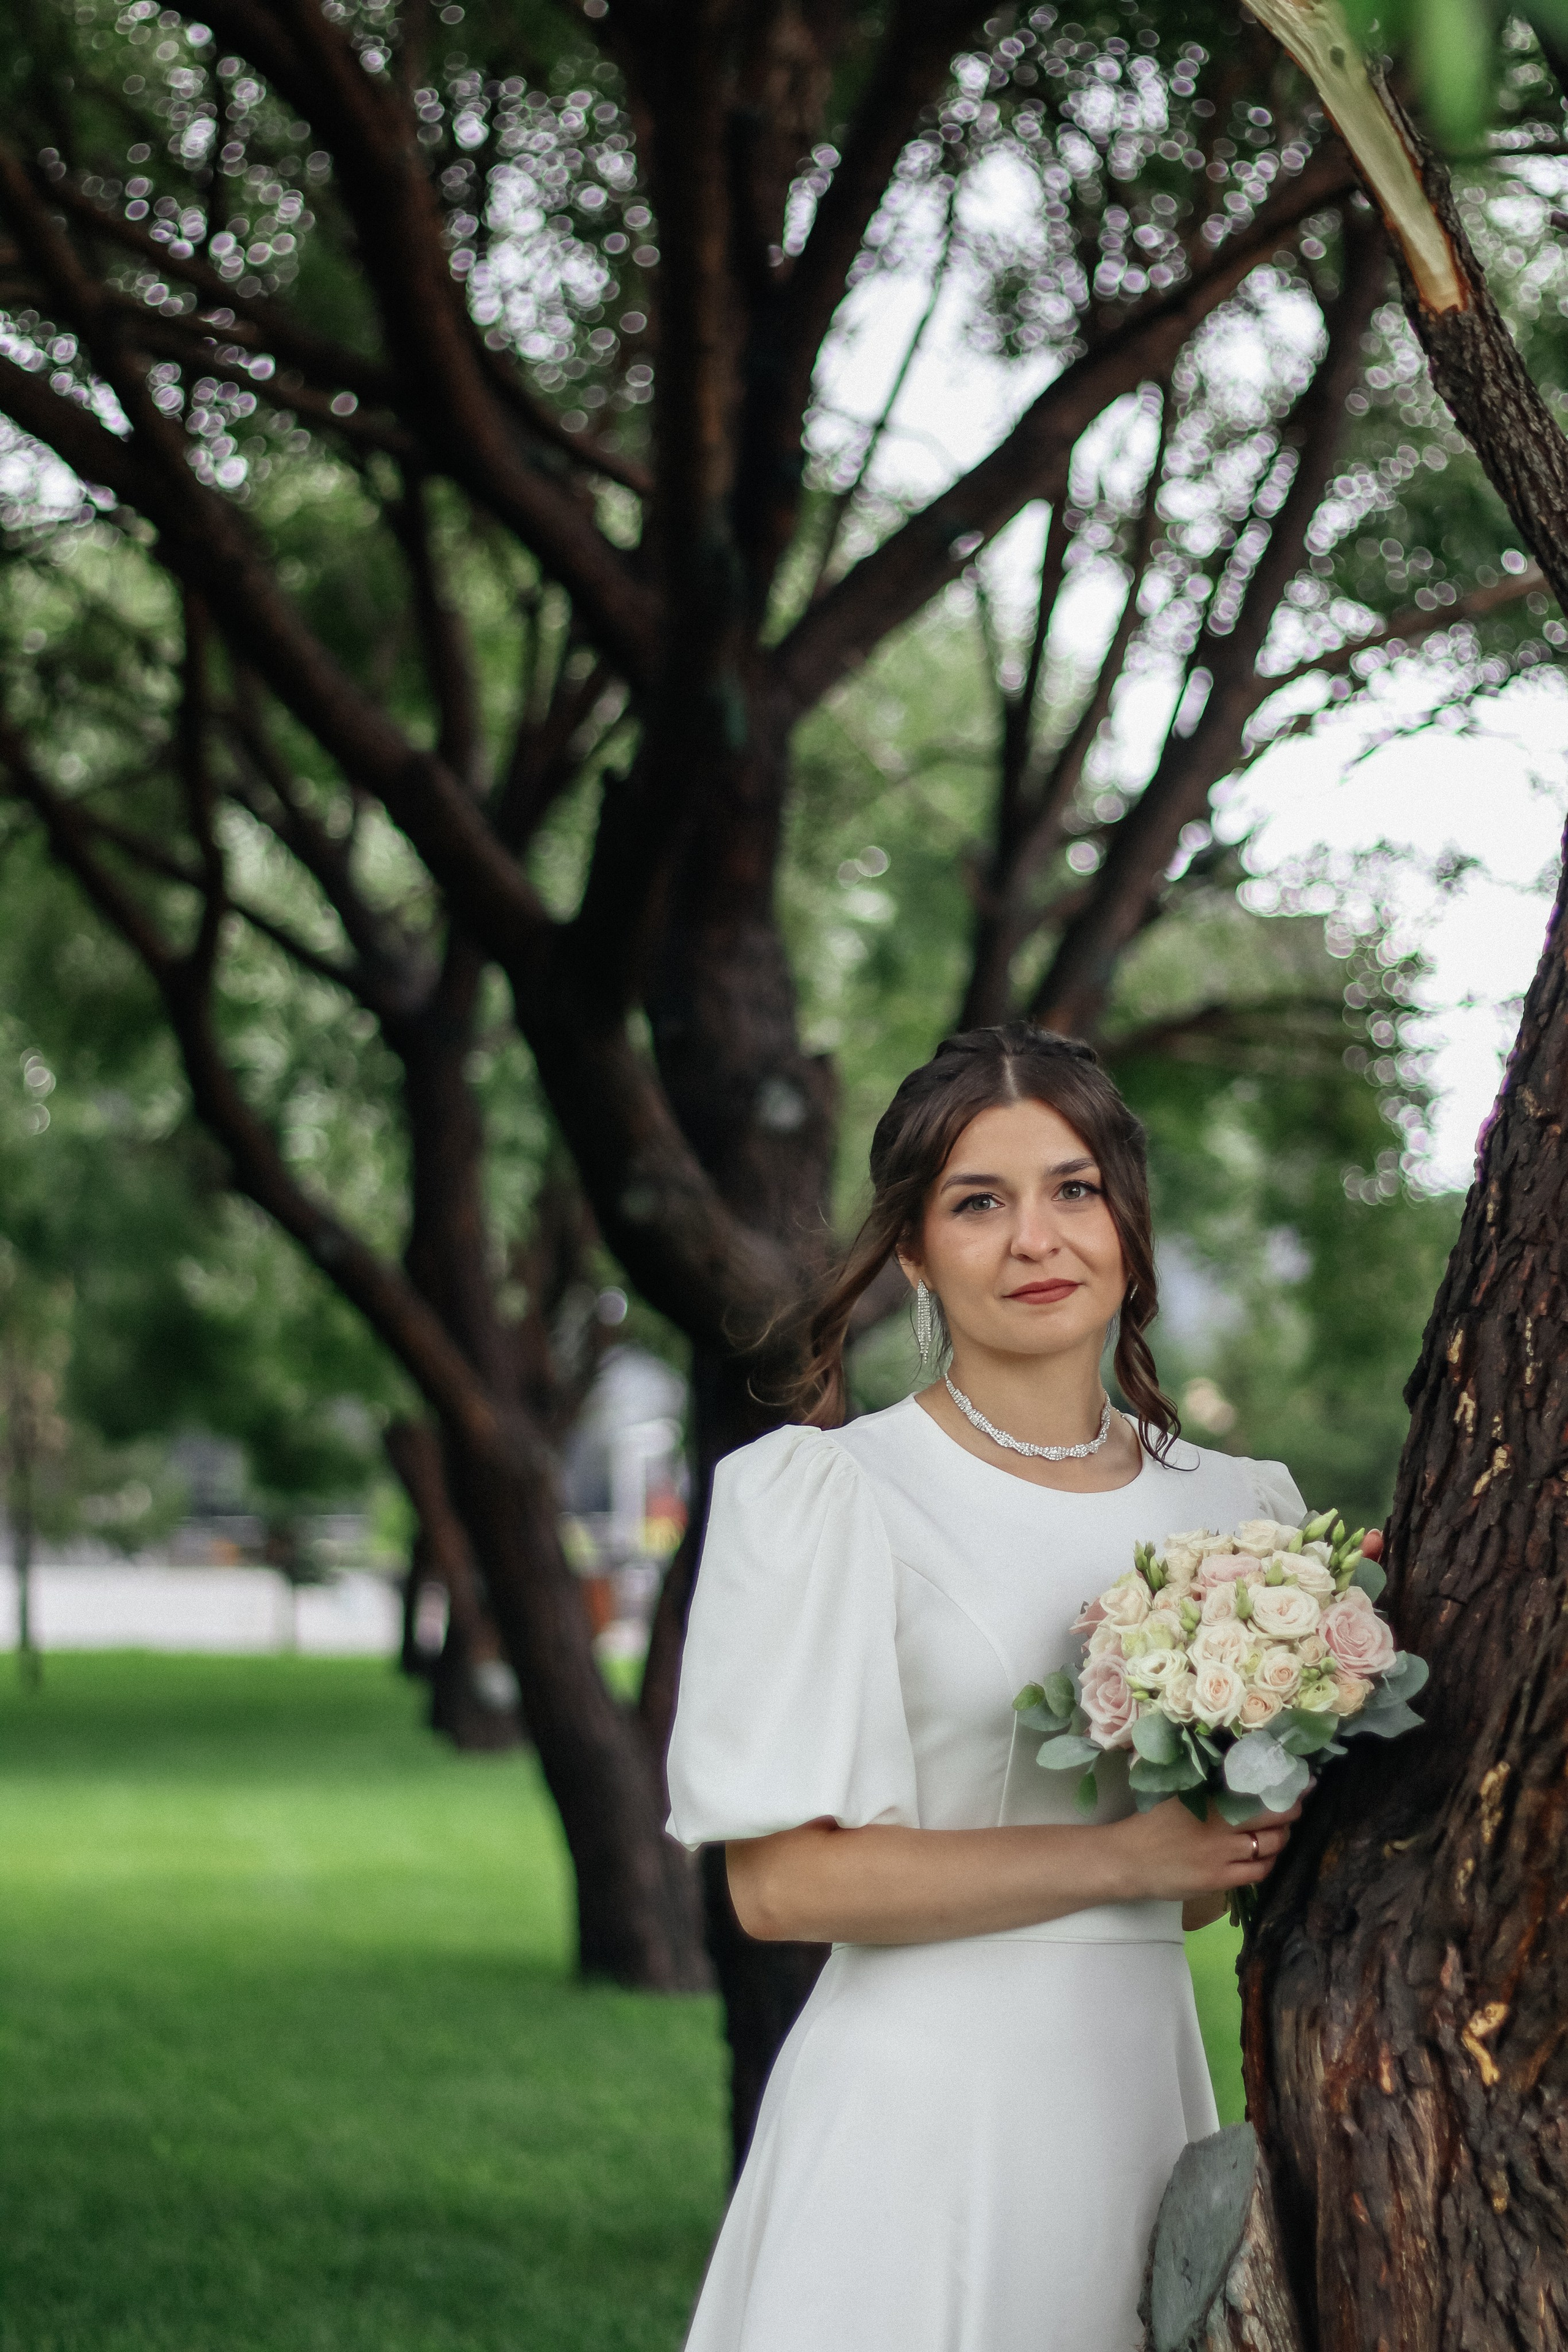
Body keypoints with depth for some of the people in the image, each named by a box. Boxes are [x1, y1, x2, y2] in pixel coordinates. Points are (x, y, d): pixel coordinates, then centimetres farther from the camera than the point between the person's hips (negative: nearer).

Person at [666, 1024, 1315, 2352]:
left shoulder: (1231, 1508, 10)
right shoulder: (829, 1496, -7)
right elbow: (782, 1882, -13)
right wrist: (1119, 1857, -14)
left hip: (1143, 2083, 5)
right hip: (922, 2102, -5)